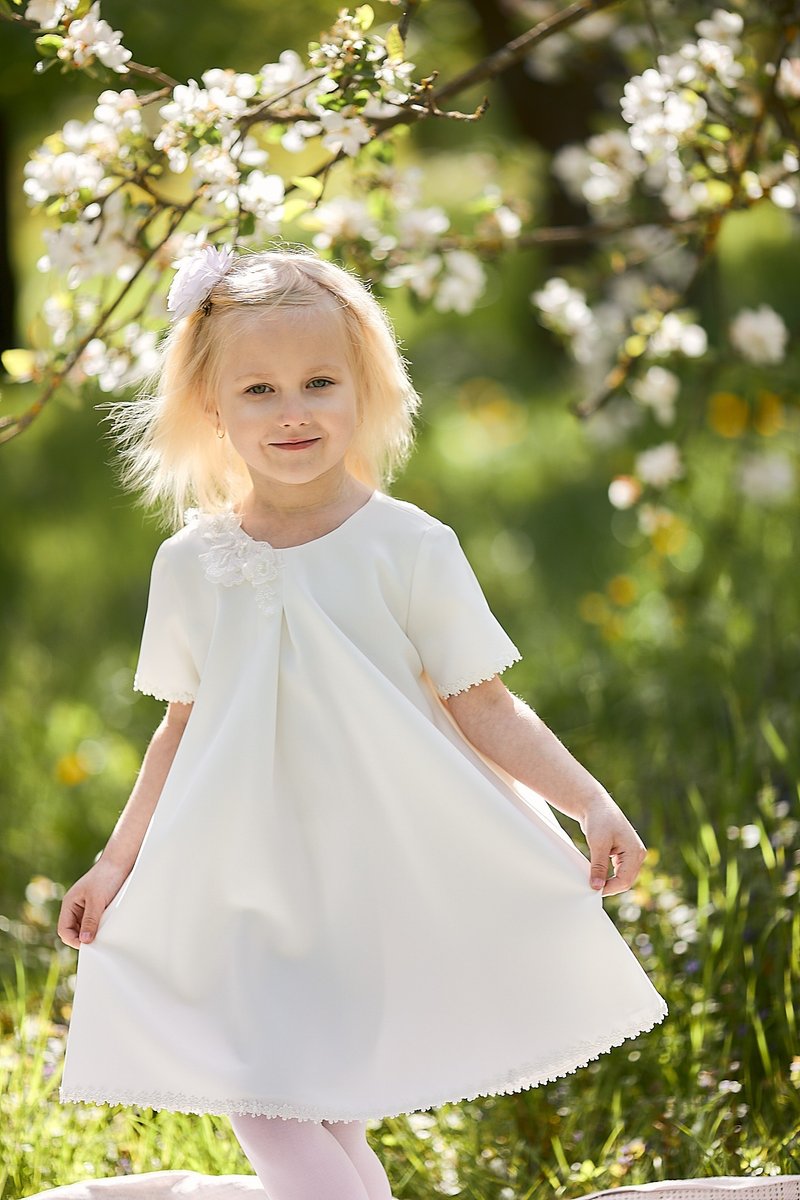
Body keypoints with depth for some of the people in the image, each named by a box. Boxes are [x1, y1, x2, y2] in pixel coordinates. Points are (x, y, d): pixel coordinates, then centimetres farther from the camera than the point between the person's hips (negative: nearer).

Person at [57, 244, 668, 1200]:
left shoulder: (407, 546, -6)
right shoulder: (191, 565, 3)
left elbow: (482, 707, -4)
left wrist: (590, 802, -15)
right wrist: (116, 862, 15)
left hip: (383, 862, -3)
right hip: (247, 874, 3)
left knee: (324, 1108, -4)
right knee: (261, 1102, -6)